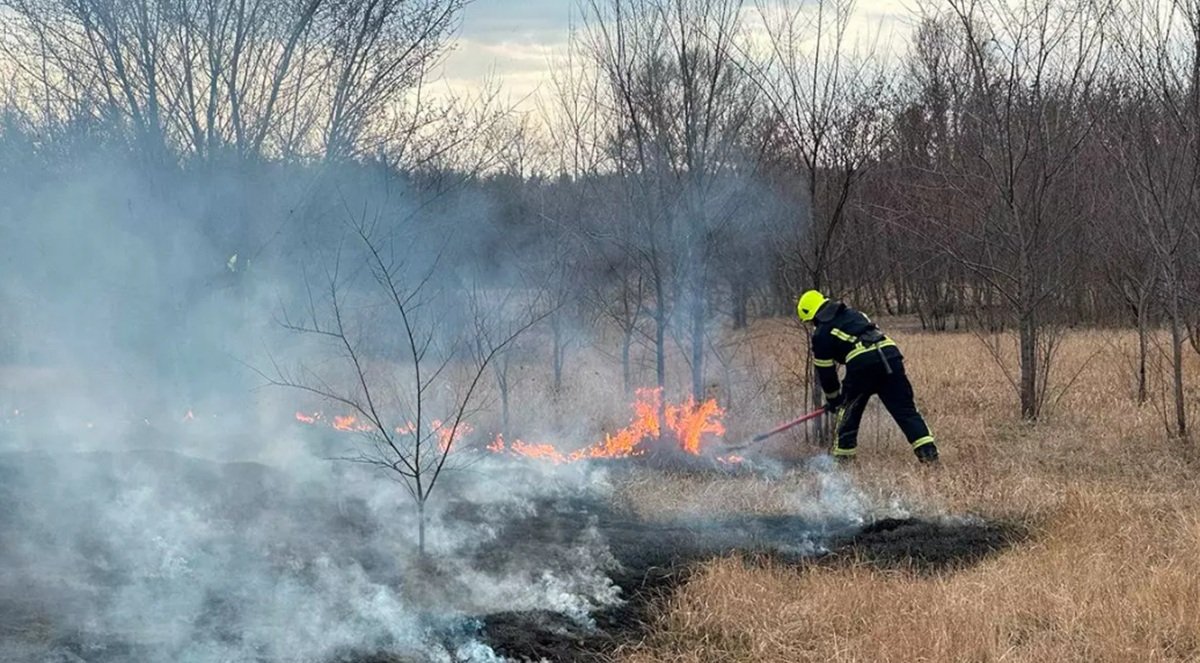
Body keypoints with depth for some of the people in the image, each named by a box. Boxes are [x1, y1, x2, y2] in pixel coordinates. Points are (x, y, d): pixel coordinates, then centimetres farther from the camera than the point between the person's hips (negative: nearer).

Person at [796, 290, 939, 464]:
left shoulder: (821, 334, 12)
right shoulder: (853, 314, 30)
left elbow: (825, 372, 16)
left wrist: (833, 399, 31)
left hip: (862, 363, -5)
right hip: (890, 352, 5)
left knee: (848, 411, 17)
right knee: (905, 409, 3)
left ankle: (843, 456, 19)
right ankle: (928, 451, -7)